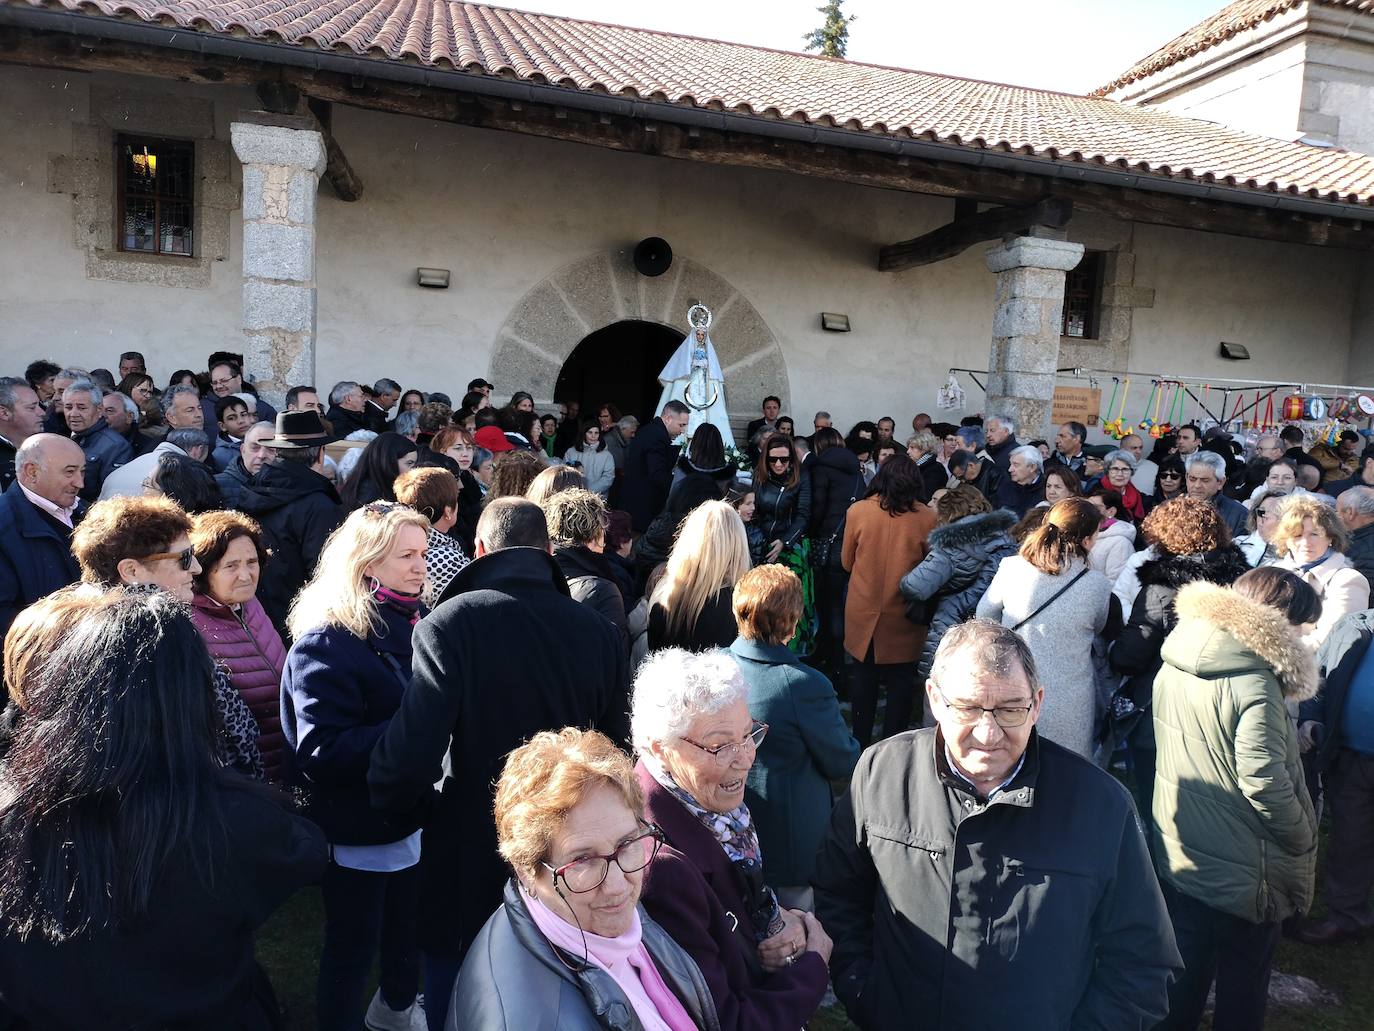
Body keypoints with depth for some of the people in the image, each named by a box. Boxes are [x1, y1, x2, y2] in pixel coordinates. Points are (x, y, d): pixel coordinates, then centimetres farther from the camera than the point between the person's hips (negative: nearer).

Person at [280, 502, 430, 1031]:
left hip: (409, 816, 8)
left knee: (407, 928, 25)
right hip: (359, 830, -7)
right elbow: (320, 751, -27)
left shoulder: (412, 623, 2)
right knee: (352, 948, 11)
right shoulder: (328, 641, -21)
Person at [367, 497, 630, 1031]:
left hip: (469, 869, -3)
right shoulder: (601, 631, -9)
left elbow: (411, 756, -26)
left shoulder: (451, 622, -21)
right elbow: (615, 747, -2)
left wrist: (390, 796, -4)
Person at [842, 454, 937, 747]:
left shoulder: (858, 511, -8)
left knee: (864, 677, 15)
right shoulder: (927, 518, -11)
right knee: (901, 681, 12)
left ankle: (860, 743, 25)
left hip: (864, 611, 1)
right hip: (904, 614, -1)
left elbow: (847, 562, 4)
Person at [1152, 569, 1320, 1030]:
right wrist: (1303, 845, -10)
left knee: (1181, 979, 21)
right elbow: (1265, 784, -26)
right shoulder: (1253, 684, -25)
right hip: (1242, 876, -6)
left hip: (1176, 857, 6)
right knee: (1241, 991, 16)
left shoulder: (1174, 664, -1)